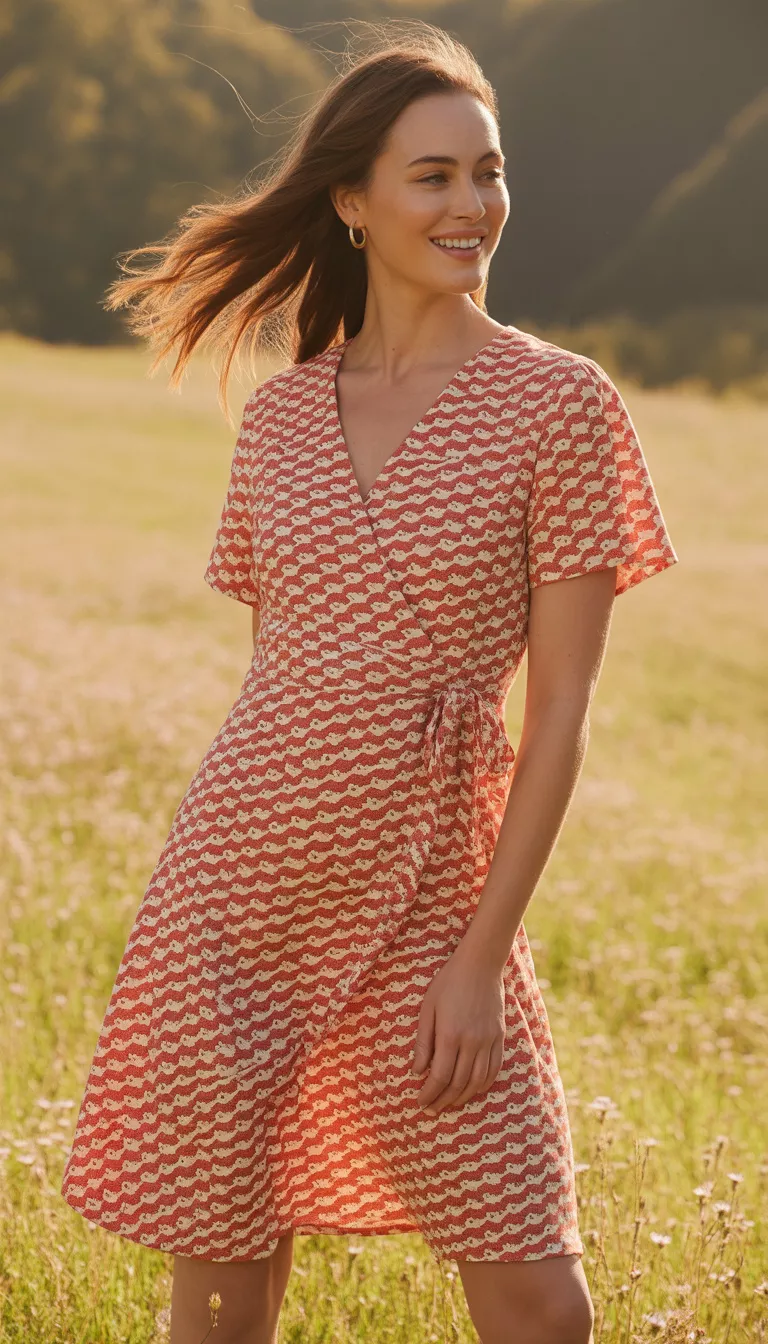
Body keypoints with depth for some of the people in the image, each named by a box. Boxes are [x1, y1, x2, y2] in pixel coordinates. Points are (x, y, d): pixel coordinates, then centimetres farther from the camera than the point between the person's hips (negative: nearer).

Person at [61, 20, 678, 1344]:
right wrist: (215, 906, 12)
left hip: (433, 899, -2)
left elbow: (558, 710, -6)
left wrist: (482, 955, -10)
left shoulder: (560, 404, -3)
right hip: (241, 884, 3)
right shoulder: (282, 407, 7)